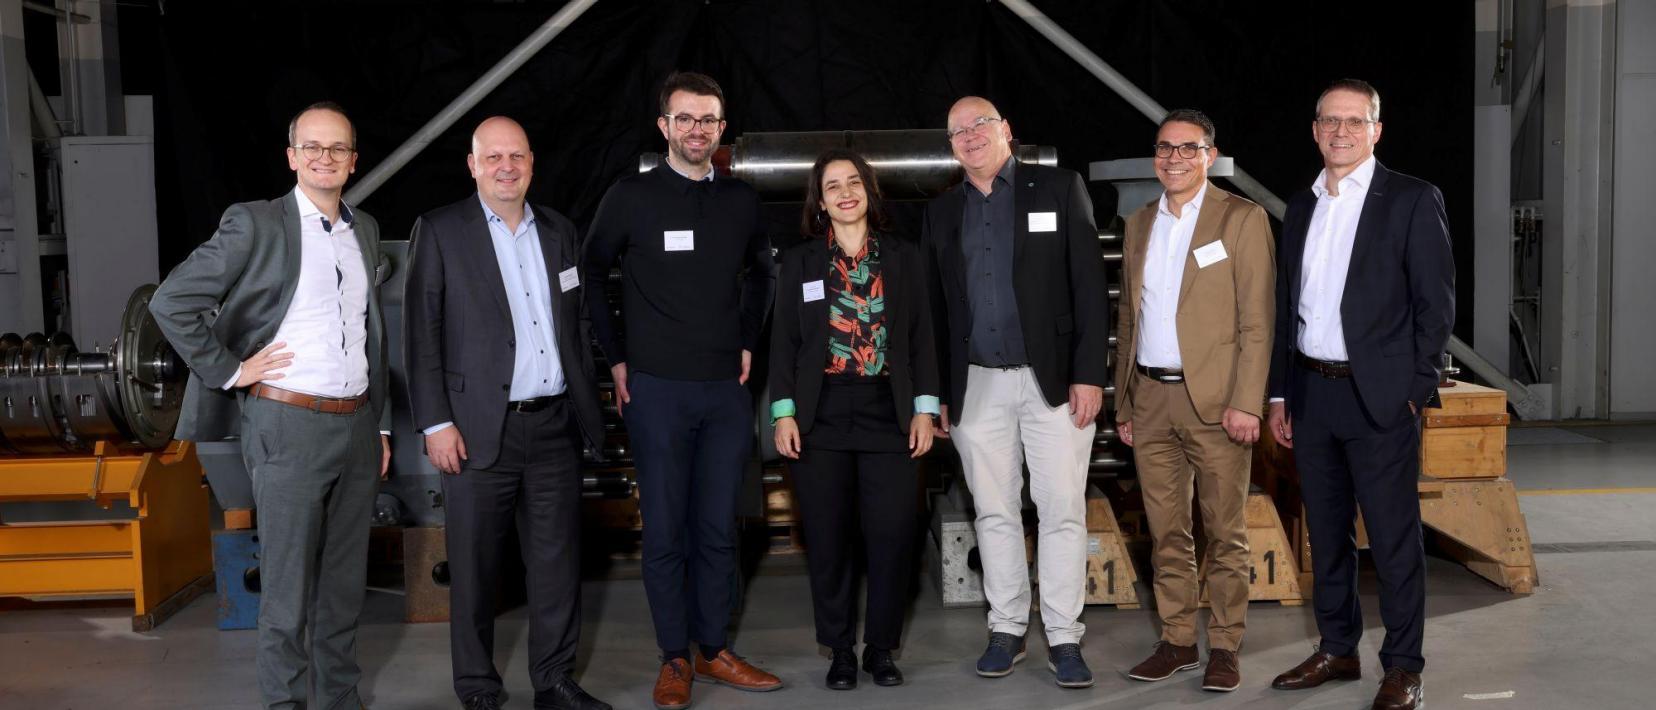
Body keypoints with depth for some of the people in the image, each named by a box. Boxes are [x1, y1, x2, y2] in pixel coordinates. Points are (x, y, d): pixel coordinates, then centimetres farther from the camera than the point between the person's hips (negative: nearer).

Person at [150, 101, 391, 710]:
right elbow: (171, 302, -9)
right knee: (288, 590, 2)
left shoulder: (364, 229, 12)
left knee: (345, 583, 13)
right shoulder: (255, 223, -6)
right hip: (288, 424, -5)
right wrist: (230, 371, -10)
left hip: (357, 425, 6)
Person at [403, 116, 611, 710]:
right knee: (474, 568, 5)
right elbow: (421, 333, -4)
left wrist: (588, 408, 13)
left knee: (559, 563, 9)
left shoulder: (558, 231, 12)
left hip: (556, 426, 4)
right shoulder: (439, 231, -1)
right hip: (480, 431, -4)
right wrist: (436, 423, -10)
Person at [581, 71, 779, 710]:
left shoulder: (741, 200, 8)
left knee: (717, 530, 9)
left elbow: (760, 274, 23)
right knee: (665, 531, 3)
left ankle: (714, 650, 21)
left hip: (726, 389, 3)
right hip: (656, 389, -3)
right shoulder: (630, 197, -2)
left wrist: (747, 342, 13)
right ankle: (674, 658, 15)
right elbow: (589, 278, 5)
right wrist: (616, 357, 1)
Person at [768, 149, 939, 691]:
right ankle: (840, 649, 18)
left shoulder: (903, 258, 8)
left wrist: (924, 409, 0)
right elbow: (784, 341, 5)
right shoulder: (799, 261, 7)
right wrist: (783, 413, -3)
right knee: (828, 538, 5)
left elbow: (921, 337, 8)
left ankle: (881, 647, 14)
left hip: (888, 415, 0)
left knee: (892, 534, -3)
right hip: (820, 417, 0)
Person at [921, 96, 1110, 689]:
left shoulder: (1059, 189, 2)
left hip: (1053, 379, -3)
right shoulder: (942, 212, 12)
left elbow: (1089, 285, -3)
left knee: (1063, 512, -1)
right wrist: (936, 393, 8)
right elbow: (936, 308, 13)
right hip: (975, 385, 3)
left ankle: (1064, 639, 9)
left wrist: (1089, 374, -10)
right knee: (995, 513, 9)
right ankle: (1006, 630, 21)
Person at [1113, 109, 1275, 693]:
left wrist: (1246, 402, -15)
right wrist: (1123, 403, 13)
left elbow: (1258, 321, -7)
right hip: (1150, 400, 5)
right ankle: (1177, 641, 20)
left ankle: (1224, 646, 13)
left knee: (1224, 534, 3)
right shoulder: (1139, 224, 14)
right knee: (1166, 533, 10)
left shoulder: (1241, 219, -1)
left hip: (1214, 401, -5)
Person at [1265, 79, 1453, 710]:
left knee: (1394, 538, 1)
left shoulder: (1413, 200, -3)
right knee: (1326, 533, 13)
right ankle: (1337, 650, 26)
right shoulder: (1301, 207, 13)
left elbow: (1436, 303, -6)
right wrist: (1279, 393, 11)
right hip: (1312, 392, 5)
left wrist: (1416, 391, -11)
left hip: (1379, 397, -5)